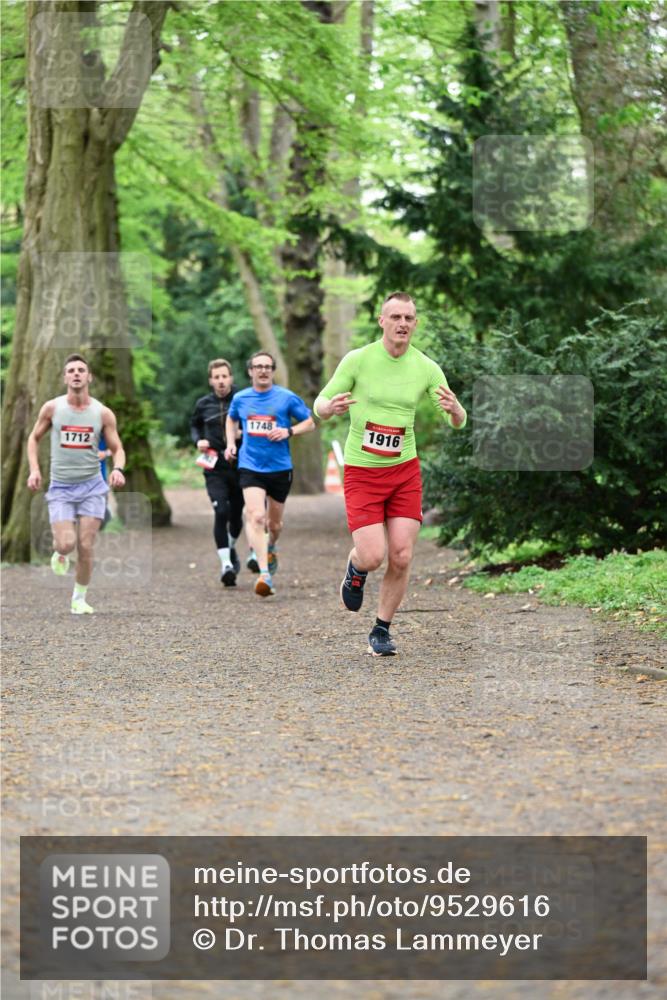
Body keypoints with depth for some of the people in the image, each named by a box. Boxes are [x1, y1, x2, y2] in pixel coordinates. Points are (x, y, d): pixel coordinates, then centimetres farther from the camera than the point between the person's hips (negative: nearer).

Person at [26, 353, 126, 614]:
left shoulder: (103, 413, -3)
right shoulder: (52, 408, -3)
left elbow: (117, 449, 3)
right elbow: (34, 438, 11)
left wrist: (118, 468, -18)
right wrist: (34, 470, -2)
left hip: (92, 486, 0)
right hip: (60, 487, 0)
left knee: (85, 547, -4)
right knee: (67, 543, -15)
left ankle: (79, 599, 15)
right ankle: (60, 551, 23)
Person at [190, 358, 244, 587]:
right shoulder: (203, 404, 4)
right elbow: (195, 425, 23)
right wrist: (198, 440, 4)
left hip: (241, 465, 0)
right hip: (214, 467, 0)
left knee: (236, 514, 13)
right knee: (221, 512, -16)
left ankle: (231, 548, 43)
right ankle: (226, 564, -13)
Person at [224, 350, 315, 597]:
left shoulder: (287, 398, -3)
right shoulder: (240, 399, 4)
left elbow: (310, 423, 4)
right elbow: (231, 420, 25)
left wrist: (289, 431, -13)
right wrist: (231, 443, 8)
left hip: (280, 468, 0)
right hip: (250, 467, 0)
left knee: (274, 523, 13)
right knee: (256, 516, -21)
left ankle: (270, 547, 50)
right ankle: (265, 574, -26)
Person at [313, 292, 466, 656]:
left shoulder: (426, 368, -2)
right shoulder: (357, 360, -9)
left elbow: (458, 423, 2)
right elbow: (319, 406, -4)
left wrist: (453, 409, -24)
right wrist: (330, 407, -29)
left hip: (405, 471, 3)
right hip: (361, 472, -2)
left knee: (401, 557, -5)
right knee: (373, 556, -13)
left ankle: (382, 630, 15)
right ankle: (356, 568, 25)